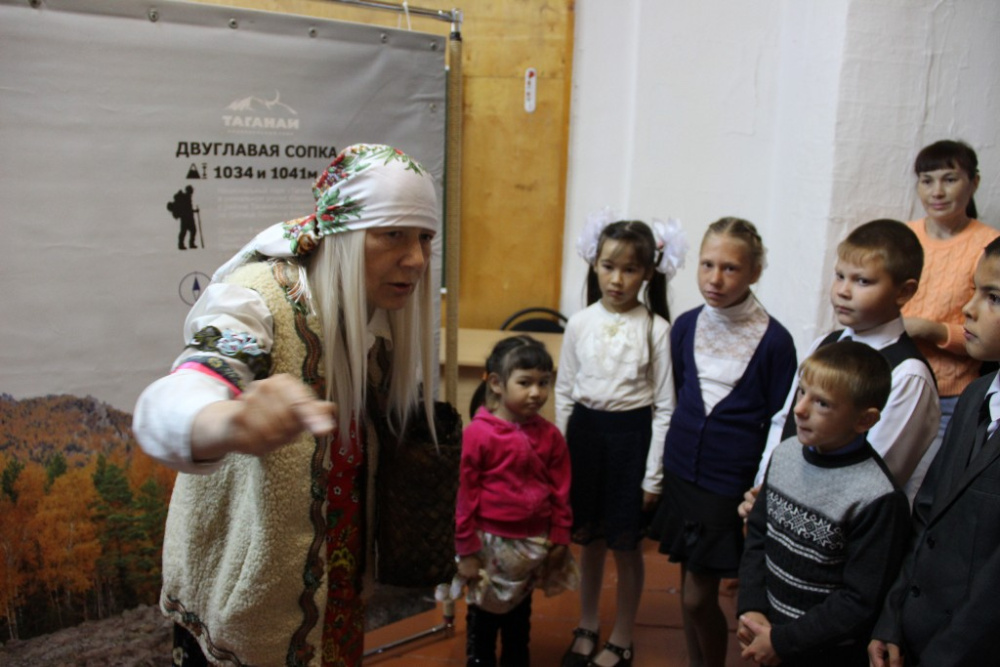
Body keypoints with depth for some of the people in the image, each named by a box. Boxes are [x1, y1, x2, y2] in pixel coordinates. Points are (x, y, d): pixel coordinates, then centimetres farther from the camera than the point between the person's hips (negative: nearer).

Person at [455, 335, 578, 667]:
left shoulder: (550, 435, -4)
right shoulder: (478, 433, -17)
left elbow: (560, 491, 3)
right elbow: (466, 493, -13)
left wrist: (559, 537, 3)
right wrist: (467, 550, -10)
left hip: (534, 543, 4)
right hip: (492, 541, -4)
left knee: (520, 615, 22)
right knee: (484, 617, 14)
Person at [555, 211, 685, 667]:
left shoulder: (655, 329, -10)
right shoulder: (580, 323, -2)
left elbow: (664, 406, -7)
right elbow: (564, 392, 6)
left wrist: (653, 476, -8)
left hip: (631, 435, -3)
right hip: (584, 431, 3)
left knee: (626, 547, 10)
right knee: (589, 540, 17)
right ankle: (586, 629, 37)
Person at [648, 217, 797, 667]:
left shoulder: (774, 341, -12)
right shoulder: (685, 327, 0)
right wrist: (667, 471, 15)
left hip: (732, 486, -4)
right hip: (681, 474, 4)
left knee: (699, 597, 1)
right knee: (690, 589, 16)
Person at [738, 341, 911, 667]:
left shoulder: (877, 499, -23)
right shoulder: (785, 454, -5)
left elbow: (861, 602, -19)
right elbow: (758, 535, 3)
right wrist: (750, 609, -7)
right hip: (767, 629, 5)